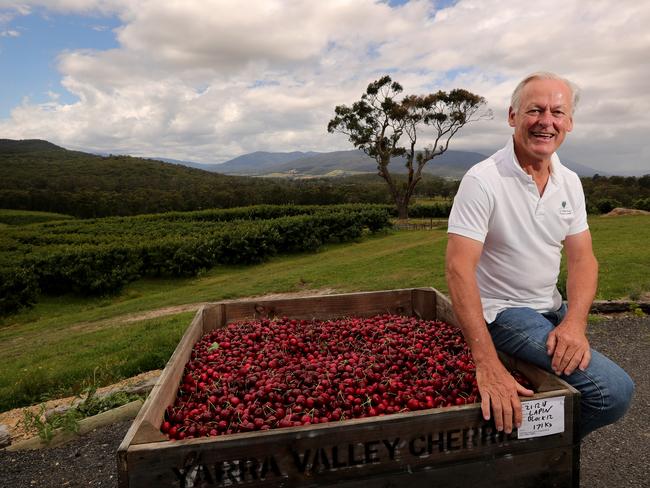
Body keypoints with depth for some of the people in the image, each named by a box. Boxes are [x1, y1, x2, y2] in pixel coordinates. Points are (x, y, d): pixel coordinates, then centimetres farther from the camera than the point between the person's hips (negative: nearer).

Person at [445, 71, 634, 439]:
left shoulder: (570, 182, 3)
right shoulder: (483, 180, -20)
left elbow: (582, 258, 2)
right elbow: (459, 269, -27)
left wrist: (574, 322, -18)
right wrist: (487, 365, -32)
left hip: (551, 309, 8)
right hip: (503, 312, -8)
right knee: (614, 390, -18)